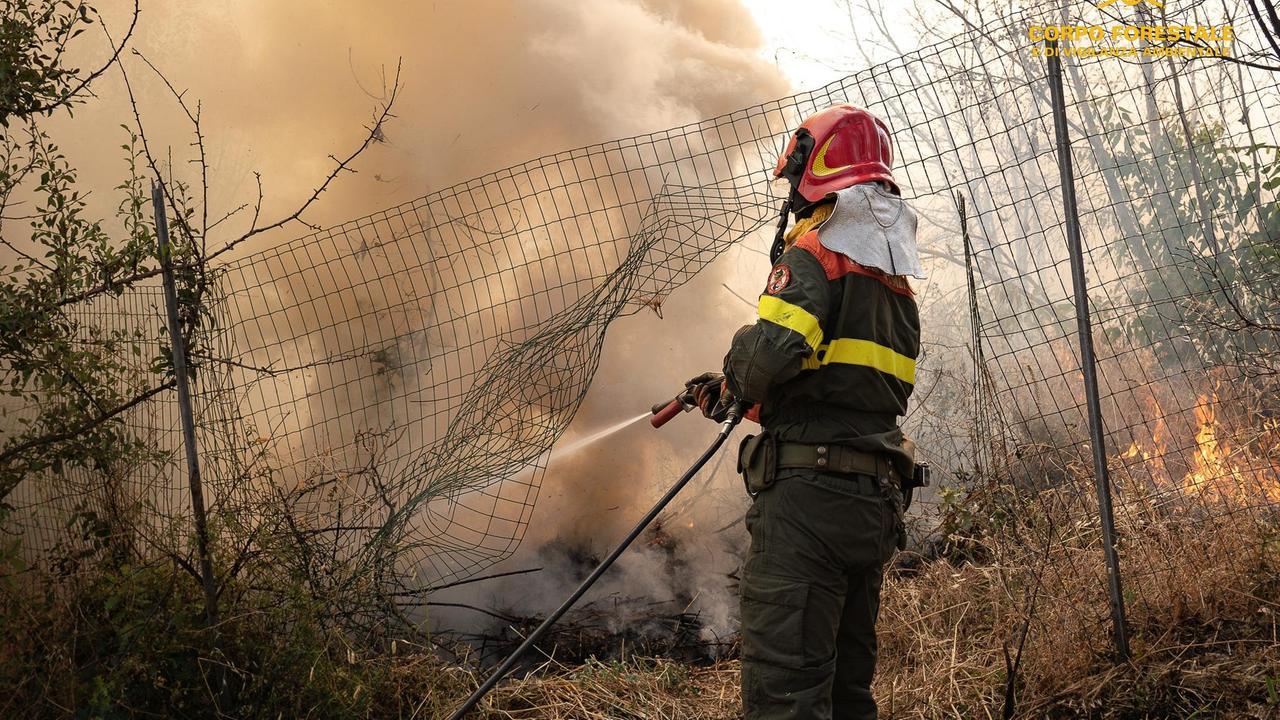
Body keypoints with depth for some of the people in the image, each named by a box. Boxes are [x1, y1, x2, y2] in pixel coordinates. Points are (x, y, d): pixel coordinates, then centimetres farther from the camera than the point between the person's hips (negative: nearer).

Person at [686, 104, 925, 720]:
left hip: (809, 493, -9)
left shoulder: (816, 252, -8)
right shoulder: (896, 279, 20)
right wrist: (732, 397, 28)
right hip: (877, 501, 9)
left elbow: (771, 354, -24)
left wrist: (735, 375, 0)